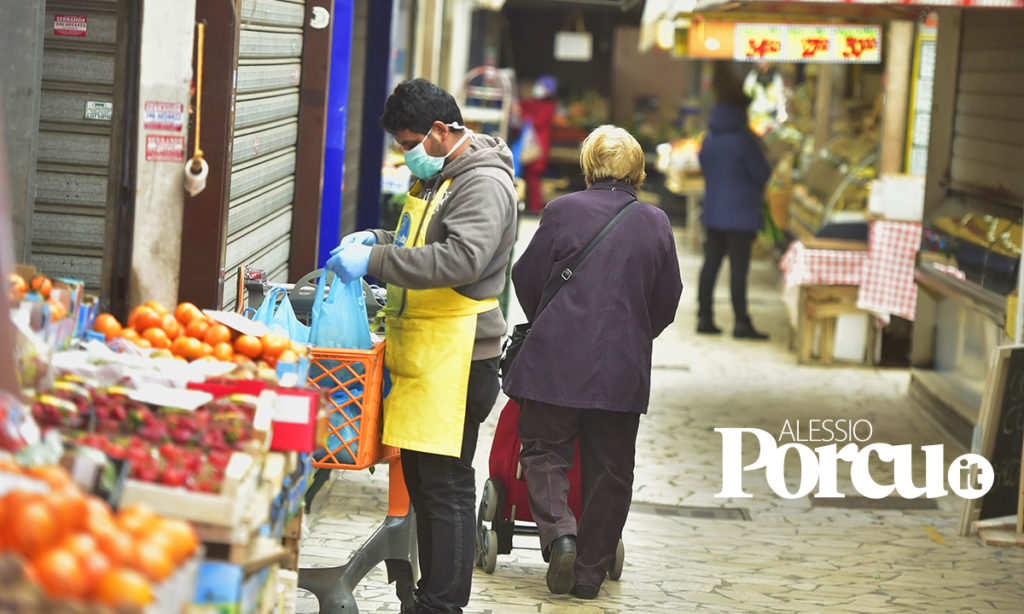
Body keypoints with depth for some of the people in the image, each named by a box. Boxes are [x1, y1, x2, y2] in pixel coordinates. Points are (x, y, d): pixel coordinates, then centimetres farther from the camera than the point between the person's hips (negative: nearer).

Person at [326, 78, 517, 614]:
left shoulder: (484, 184, -14)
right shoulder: (437, 176, 19)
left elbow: (461, 258, -29)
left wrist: (375, 261, -26)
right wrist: (379, 240, 13)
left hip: (456, 361, -10)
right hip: (420, 358, 10)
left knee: (445, 485, -7)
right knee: (420, 479, 13)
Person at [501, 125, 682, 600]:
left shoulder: (563, 210, -3)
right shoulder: (656, 223, 4)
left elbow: (527, 279, 4)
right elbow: (667, 300, 10)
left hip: (557, 359, -2)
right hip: (623, 366, 2)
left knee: (544, 451, 9)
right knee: (609, 468, 8)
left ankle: (559, 533, -12)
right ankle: (590, 570, 11)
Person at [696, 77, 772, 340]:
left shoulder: (709, 140, 8)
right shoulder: (743, 140, -14)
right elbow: (762, 174, -10)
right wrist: (758, 149, 5)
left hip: (713, 212, 7)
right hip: (741, 214, -7)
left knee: (711, 264, 9)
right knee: (738, 267, -5)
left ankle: (704, 317, 11)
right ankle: (741, 322, -3)